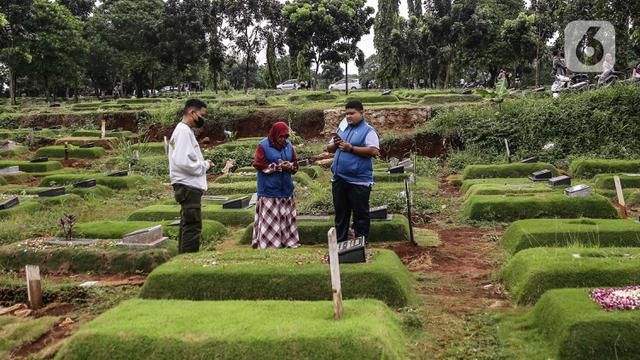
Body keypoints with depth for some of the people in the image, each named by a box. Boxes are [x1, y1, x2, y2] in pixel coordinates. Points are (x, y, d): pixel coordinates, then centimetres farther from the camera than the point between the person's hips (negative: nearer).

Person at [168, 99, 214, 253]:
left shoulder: (185, 130, 16)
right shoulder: (184, 131, -14)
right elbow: (182, 161, -24)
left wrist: (203, 163, 5)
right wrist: (205, 165, -11)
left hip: (189, 186, 11)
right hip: (188, 186, -11)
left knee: (187, 225, 15)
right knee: (193, 226, -9)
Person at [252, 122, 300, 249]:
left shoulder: (288, 145, 9)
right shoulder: (263, 146, -6)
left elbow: (295, 164, 12)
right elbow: (258, 164, -12)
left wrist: (290, 166, -12)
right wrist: (277, 167, -16)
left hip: (286, 189, 5)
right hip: (269, 191, -5)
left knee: (287, 218, 11)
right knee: (269, 219, -4)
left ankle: (288, 241, 20)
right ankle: (267, 244, 1)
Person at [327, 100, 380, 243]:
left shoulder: (368, 130, -5)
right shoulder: (341, 128, 14)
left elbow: (374, 151, -19)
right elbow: (329, 149, 19)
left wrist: (351, 148, -20)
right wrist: (335, 144, -4)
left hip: (359, 181, -6)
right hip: (339, 179, 7)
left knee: (360, 214, 4)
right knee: (340, 213, 15)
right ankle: (340, 242, 26)